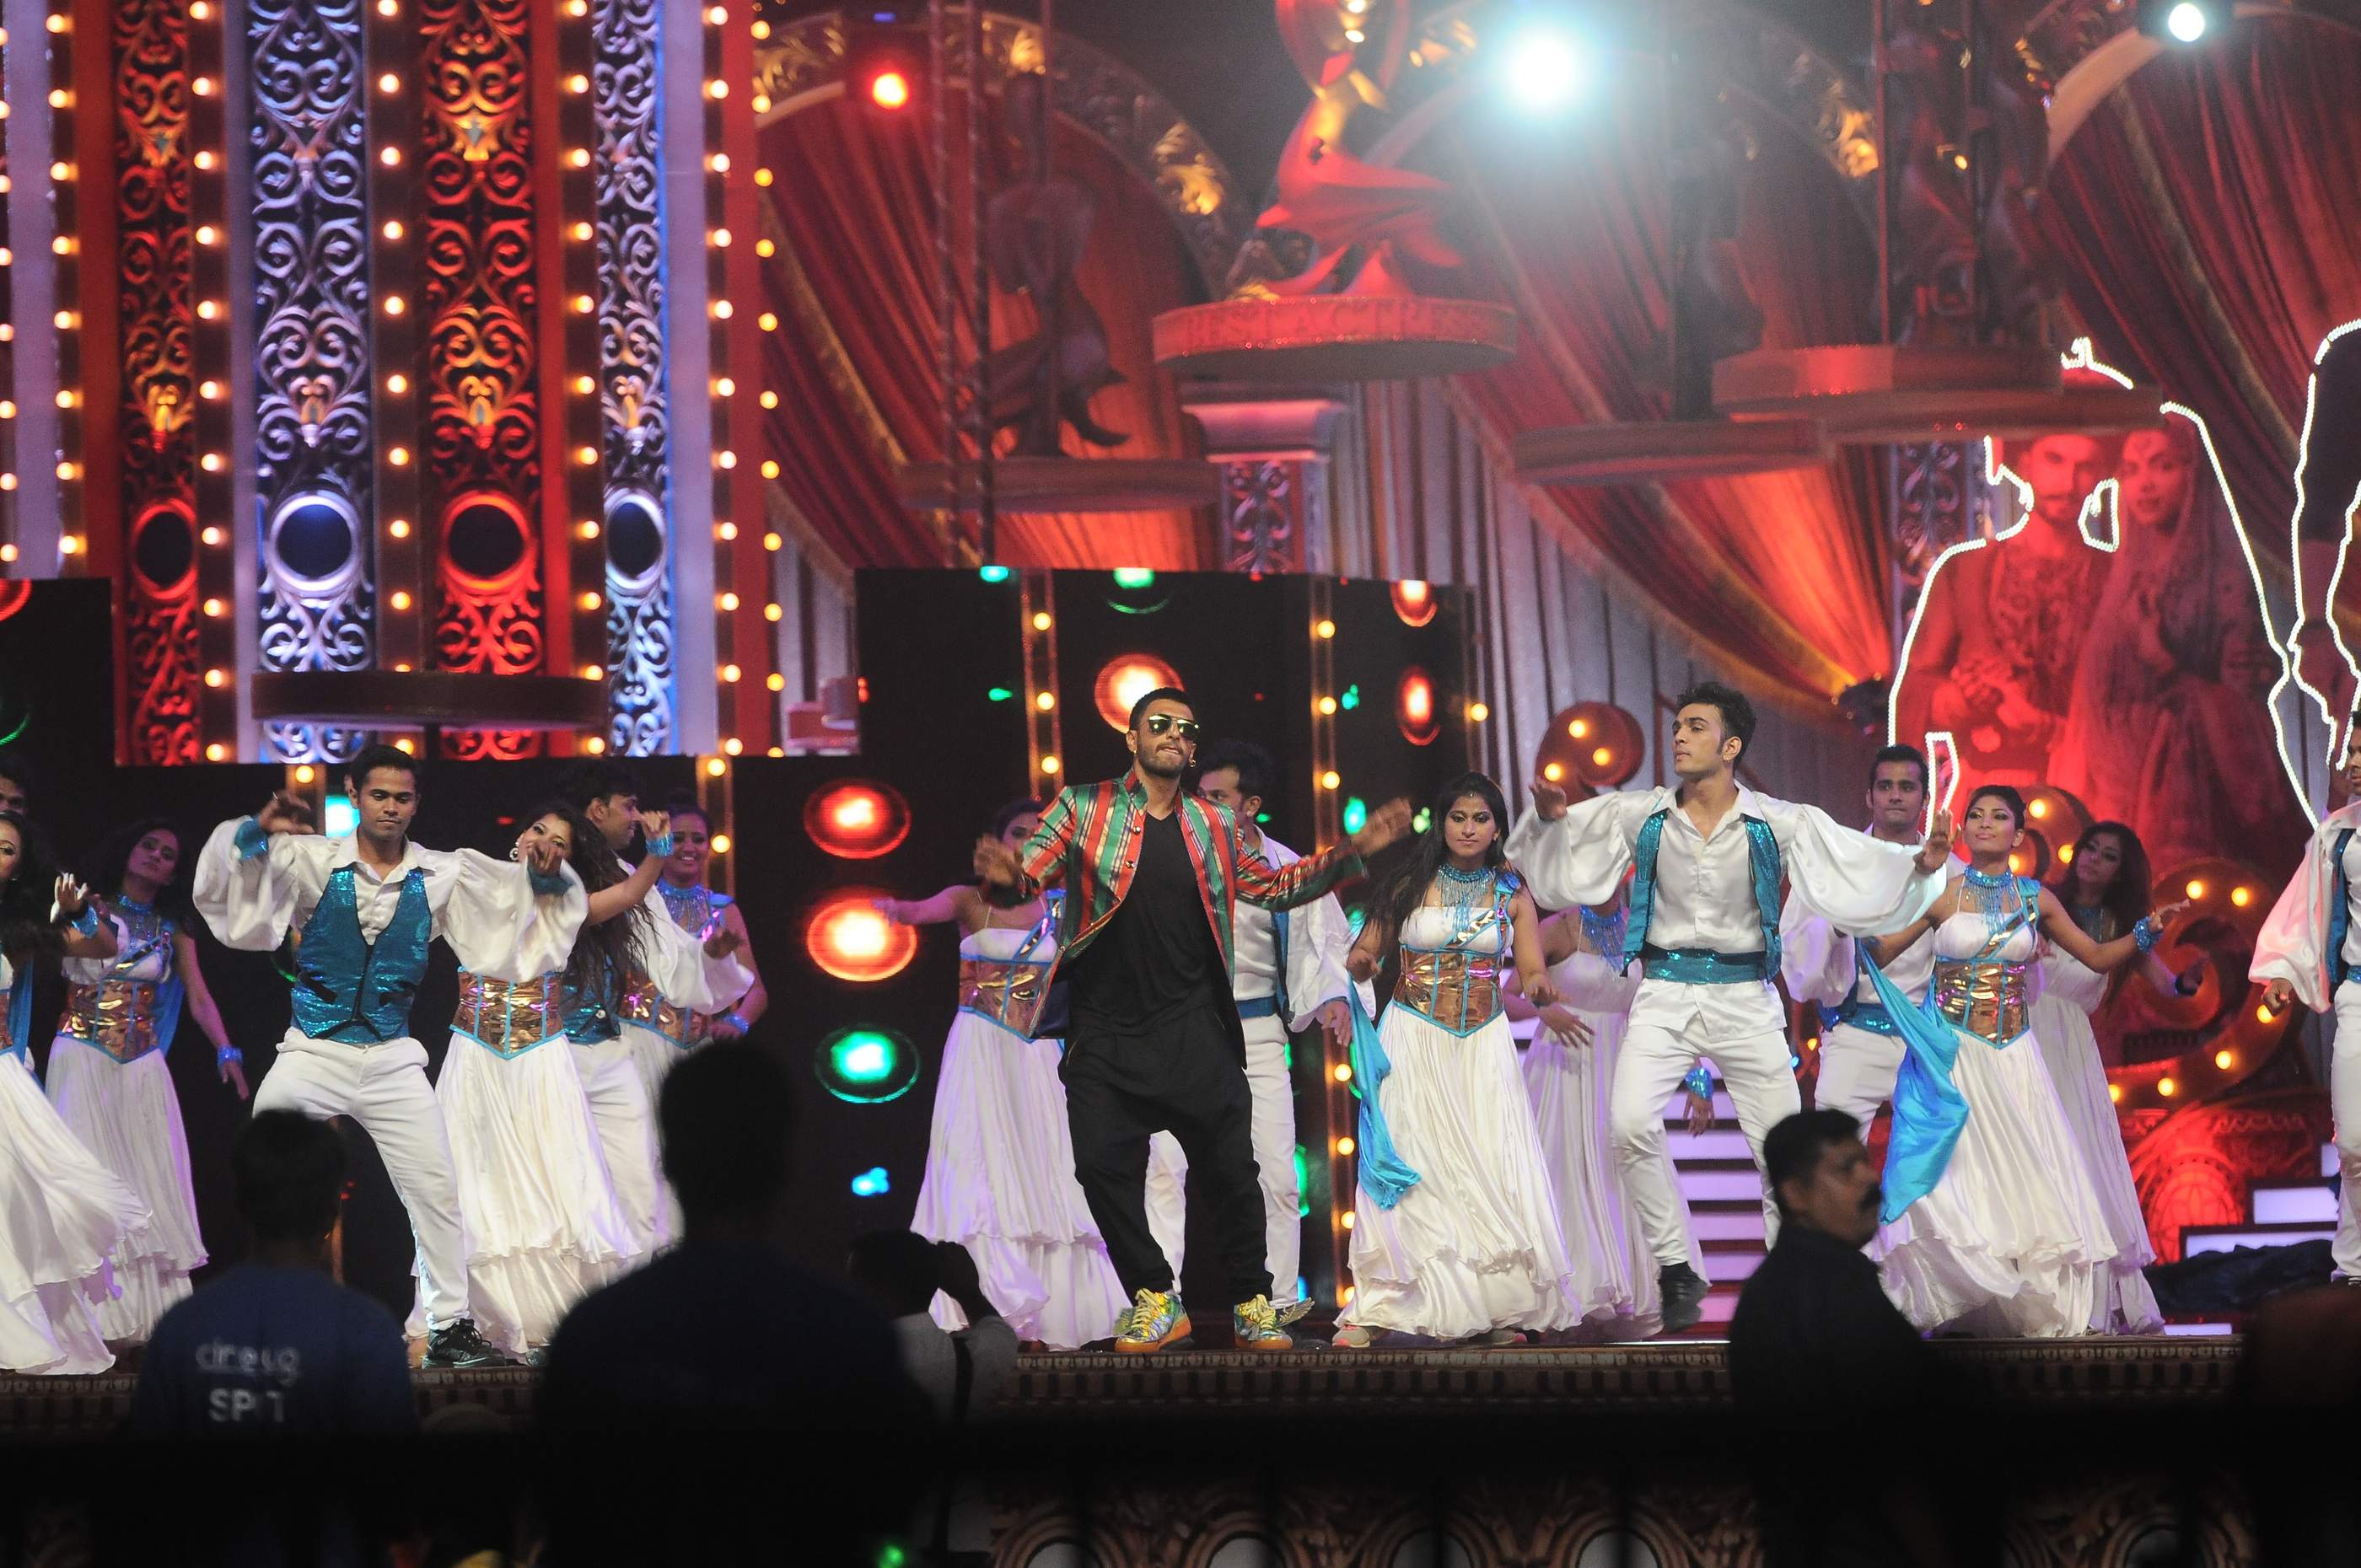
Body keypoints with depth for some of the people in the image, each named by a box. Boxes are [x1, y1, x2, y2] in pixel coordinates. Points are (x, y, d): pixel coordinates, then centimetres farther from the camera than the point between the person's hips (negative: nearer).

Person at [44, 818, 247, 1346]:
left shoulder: (173, 931, 12)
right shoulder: (89, 907, 3)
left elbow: (199, 999, 1)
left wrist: (225, 1050, -13)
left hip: (142, 1064, 4)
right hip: (82, 1058, -4)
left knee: (149, 1182, 0)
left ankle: (148, 1314, 4)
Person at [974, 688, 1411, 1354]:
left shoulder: (1214, 826, 10)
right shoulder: (1083, 809, 3)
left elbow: (1275, 887, 18)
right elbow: (1033, 870, -6)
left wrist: (1353, 851, 8)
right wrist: (1007, 872, -32)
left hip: (1193, 1031, 1)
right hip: (1106, 1032, -1)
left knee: (1230, 1166, 0)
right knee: (1104, 1166, -4)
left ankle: (1251, 1304, 14)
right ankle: (1154, 1302, 11)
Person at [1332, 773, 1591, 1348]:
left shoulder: (1512, 892, 7)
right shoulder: (1411, 885, 3)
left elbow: (1533, 973, 3)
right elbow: (1363, 953, 5)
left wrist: (1539, 987, -20)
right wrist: (1361, 962, -18)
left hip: (1483, 1043, 1)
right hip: (1413, 1041, -1)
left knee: (1490, 1167, -7)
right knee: (1408, 1165, -8)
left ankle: (1496, 1308, -1)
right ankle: (1376, 1308, -6)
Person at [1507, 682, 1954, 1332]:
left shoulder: (1778, 825, -3)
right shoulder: (1640, 816, 1)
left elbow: (1861, 864, -5)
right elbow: (1559, 863, 8)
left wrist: (1921, 864, -22)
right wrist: (1550, 818, -12)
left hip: (1746, 999, 0)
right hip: (1664, 994, 0)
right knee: (1631, 1124, -21)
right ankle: (1676, 1272, -8)